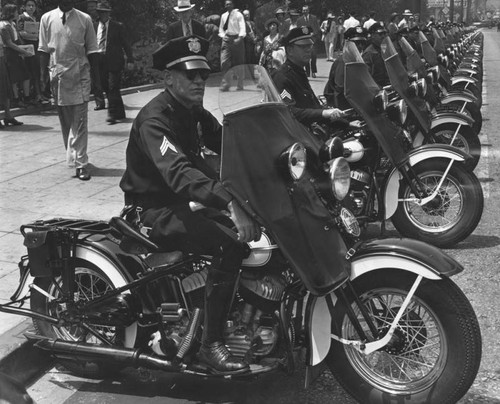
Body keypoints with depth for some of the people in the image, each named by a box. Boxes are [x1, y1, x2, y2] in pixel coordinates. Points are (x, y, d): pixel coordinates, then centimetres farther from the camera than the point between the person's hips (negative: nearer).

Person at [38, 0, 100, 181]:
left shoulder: (85, 19, 2)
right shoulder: (47, 19, 5)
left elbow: (91, 50, 5)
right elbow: (44, 50, 7)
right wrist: (43, 76, 2)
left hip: (80, 74, -2)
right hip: (58, 75, 2)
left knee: (80, 121, -7)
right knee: (65, 121, 10)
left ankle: (80, 163, -7)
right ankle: (73, 157, 24)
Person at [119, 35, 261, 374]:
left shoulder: (195, 113, 11)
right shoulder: (154, 119, -21)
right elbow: (178, 173, -38)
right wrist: (229, 201, -51)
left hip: (185, 203, 9)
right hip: (157, 212, -9)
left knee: (259, 227, 2)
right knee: (230, 247, -28)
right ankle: (211, 344, -21)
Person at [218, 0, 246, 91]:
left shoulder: (238, 15, -3)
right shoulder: (223, 16, 10)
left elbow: (242, 28, -11)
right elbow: (221, 28, 20)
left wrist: (239, 38, -25)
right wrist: (223, 36, 0)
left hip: (237, 39, -3)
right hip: (227, 39, 3)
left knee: (239, 63, 4)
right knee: (224, 62, -11)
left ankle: (240, 85, 14)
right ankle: (225, 84, -5)